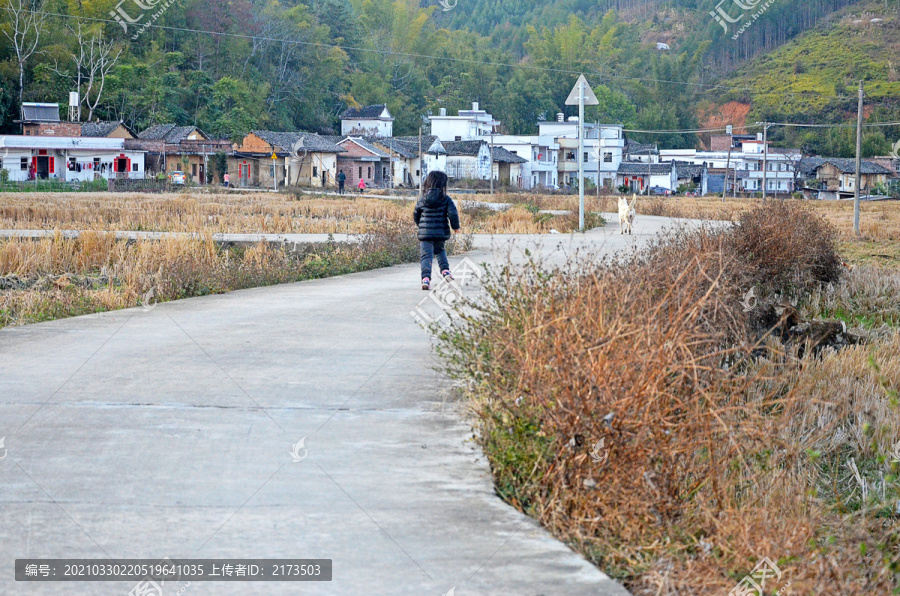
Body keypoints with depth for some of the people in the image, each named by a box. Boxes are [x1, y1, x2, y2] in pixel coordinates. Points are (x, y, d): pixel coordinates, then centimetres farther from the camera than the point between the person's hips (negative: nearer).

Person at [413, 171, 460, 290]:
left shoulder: (422, 199, 2)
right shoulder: (446, 199, -6)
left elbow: (416, 215, 12)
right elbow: (453, 213, -12)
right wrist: (455, 227, 5)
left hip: (425, 233, 0)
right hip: (441, 233, 0)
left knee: (426, 256, -3)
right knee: (440, 250, 27)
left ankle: (426, 278, -21)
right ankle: (445, 270, 11)